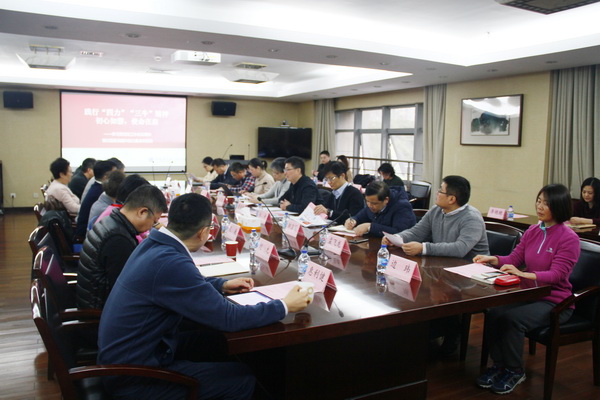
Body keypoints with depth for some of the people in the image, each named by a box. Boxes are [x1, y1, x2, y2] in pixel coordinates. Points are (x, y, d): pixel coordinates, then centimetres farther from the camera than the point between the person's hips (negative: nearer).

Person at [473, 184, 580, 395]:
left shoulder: (569, 238, -12)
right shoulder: (532, 231, 5)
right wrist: (493, 259, -12)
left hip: (554, 302, -5)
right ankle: (498, 364, 1)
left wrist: (523, 274, -35)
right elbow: (514, 258, 8)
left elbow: (557, 274, -20)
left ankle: (514, 371, -4)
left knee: (512, 319, -29)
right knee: (492, 314, -21)